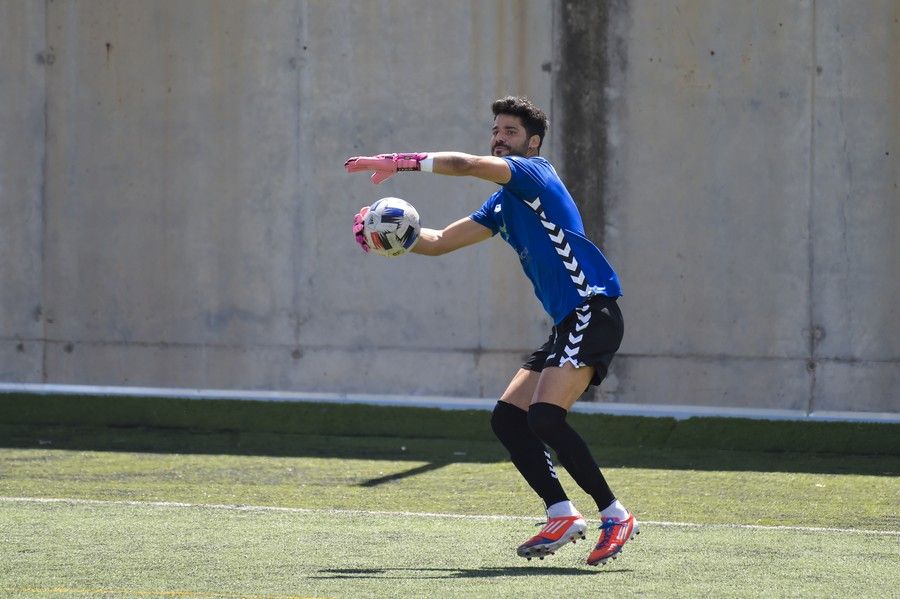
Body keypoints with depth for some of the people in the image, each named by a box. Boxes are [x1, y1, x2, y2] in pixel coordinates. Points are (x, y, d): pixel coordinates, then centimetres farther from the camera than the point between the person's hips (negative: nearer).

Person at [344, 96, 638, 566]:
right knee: (507, 418, 3)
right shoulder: (502, 206, 22)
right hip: (567, 324, 10)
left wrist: (398, 162, -10)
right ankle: (562, 516, 3)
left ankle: (616, 516, -14)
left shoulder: (535, 173, -4)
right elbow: (439, 241, 26)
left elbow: (465, 164, -18)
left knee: (544, 417, -22)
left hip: (592, 311, -10)